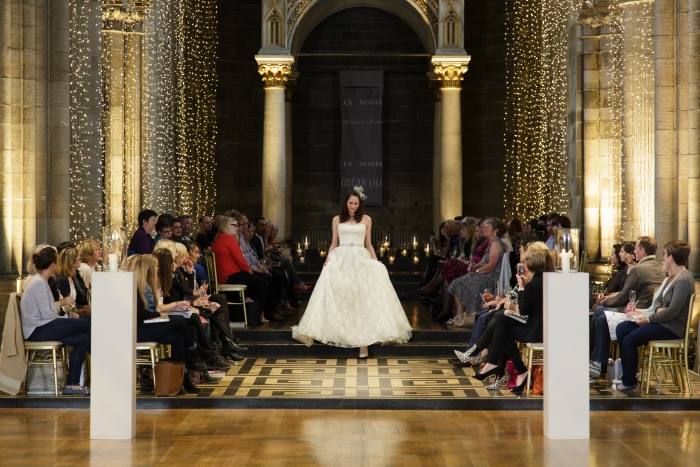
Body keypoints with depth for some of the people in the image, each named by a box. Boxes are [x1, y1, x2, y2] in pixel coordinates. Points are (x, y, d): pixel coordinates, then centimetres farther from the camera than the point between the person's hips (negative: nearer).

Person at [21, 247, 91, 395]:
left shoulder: (40, 281, 17)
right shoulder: (38, 283, -15)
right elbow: (46, 314, -19)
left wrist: (67, 315, 5)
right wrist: (66, 318, -5)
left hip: (40, 328, 10)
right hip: (37, 331, -10)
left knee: (83, 339, -5)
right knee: (84, 324, -13)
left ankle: (72, 383, -5)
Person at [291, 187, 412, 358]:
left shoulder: (366, 220, 10)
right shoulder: (337, 220, 11)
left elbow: (368, 244, 12)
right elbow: (334, 244, 12)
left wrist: (376, 262, 2)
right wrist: (328, 260, -4)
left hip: (361, 260, -1)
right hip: (341, 260, 1)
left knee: (363, 299, -10)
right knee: (340, 297, -7)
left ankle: (364, 342, -15)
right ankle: (338, 335, -2)